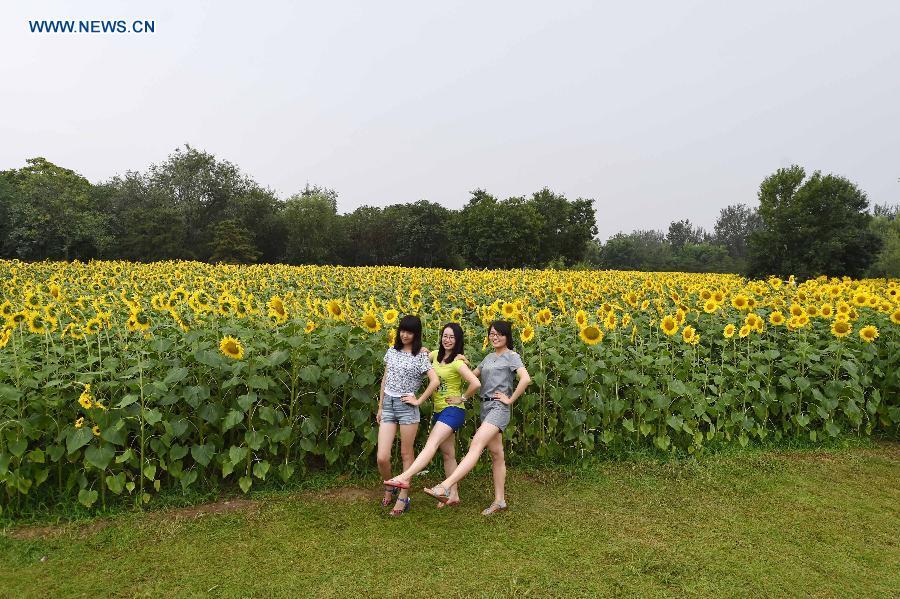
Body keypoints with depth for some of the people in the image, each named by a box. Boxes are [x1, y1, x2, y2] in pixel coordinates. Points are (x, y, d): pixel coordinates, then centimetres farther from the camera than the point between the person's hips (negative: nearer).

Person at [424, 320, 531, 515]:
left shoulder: (512, 356, -4)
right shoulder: (489, 357, 19)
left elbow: (525, 379, -17)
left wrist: (510, 399, -13)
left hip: (499, 407, -8)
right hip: (485, 407, 8)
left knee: (476, 445, -21)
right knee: (496, 454, 11)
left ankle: (445, 487, -34)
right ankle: (500, 501, 17)